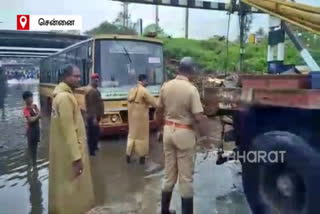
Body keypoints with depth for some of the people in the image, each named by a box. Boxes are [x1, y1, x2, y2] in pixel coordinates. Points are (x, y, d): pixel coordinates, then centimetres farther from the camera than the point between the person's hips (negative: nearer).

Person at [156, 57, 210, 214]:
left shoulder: (166, 86, 0)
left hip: (168, 130, 6)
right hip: (184, 133, -5)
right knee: (185, 176, 7)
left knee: (169, 174, 17)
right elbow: (199, 117, -19)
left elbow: (159, 111, 9)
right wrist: (204, 134, -2)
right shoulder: (191, 89, -16)